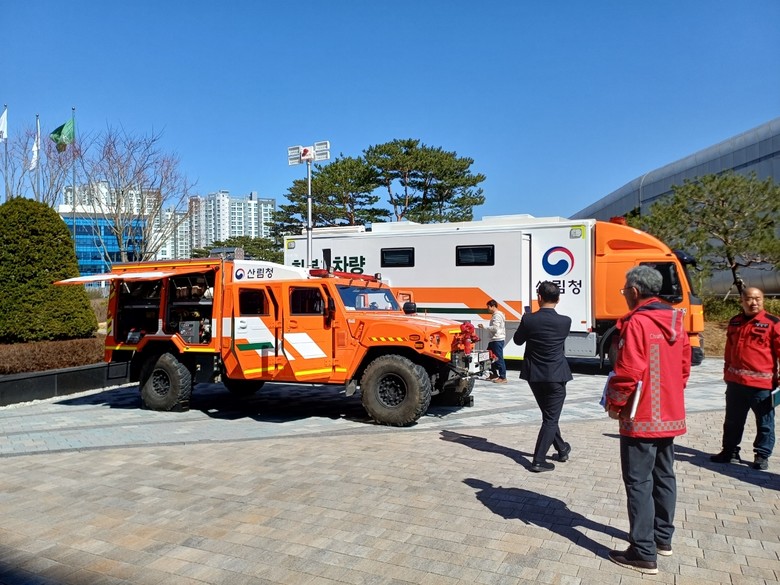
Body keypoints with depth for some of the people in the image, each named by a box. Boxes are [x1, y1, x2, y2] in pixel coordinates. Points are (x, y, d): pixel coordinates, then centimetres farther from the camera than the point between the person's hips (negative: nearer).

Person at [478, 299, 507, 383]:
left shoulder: (497, 315, -15)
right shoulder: (494, 315, 17)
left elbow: (495, 328, -23)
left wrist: (484, 327, -18)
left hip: (498, 340, -11)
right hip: (493, 339, 11)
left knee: (499, 358, -7)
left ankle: (503, 377, -3)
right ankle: (494, 374, 27)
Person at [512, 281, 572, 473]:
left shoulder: (529, 319, -12)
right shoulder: (565, 321, -12)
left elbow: (518, 340, 5)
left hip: (534, 375, 3)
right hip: (556, 376, -3)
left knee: (549, 415, 21)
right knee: (551, 418, 6)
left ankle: (562, 449, 37)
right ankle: (538, 460, 3)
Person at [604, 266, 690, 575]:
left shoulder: (637, 323, -19)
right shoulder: (675, 321, 7)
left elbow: (628, 372, -22)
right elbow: (684, 365, 14)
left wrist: (615, 404, -8)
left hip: (641, 418, -9)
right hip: (670, 415, 9)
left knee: (639, 483, -2)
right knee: (664, 476, 18)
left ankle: (644, 553, 3)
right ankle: (663, 537, 32)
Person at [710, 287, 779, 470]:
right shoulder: (735, 322, 10)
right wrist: (727, 373, 20)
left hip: (762, 383, -5)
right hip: (735, 382, 5)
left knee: (764, 422, 8)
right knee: (733, 420, 15)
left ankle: (762, 455, 23)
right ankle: (730, 451, 28)